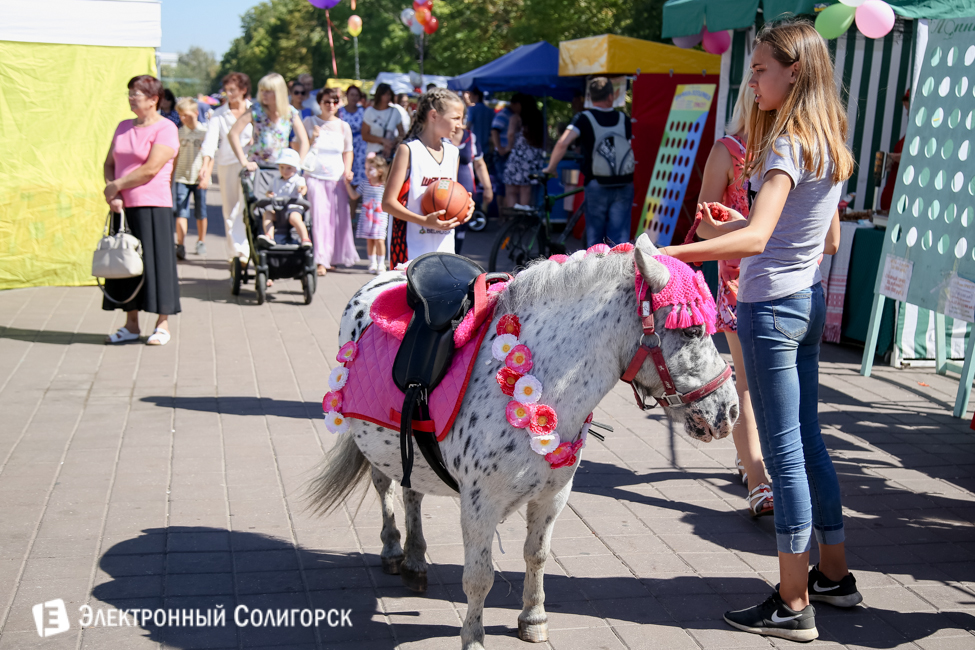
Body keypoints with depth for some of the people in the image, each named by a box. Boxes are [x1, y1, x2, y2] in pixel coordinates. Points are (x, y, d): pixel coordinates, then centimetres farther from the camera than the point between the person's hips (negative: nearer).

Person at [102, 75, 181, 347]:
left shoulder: (165, 128, -7)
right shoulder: (123, 127, 15)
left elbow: (150, 169, -15)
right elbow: (109, 163, 14)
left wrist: (116, 186, -9)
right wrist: (111, 193, -3)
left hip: (153, 206, -6)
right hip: (123, 207, 7)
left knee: (155, 261, -3)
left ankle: (162, 324, 7)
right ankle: (131, 324, 16)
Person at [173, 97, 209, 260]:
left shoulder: (204, 131, -1)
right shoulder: (179, 132, 7)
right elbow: (175, 156, 14)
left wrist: (205, 172, -13)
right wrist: (171, 177, 13)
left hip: (199, 178, -1)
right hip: (182, 177, 1)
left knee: (200, 211, 8)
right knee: (181, 211, -7)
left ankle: (201, 242, 25)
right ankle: (180, 246, -11)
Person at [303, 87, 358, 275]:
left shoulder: (343, 126, 12)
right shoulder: (309, 122, 5)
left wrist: (347, 170, 3)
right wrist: (312, 138, -13)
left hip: (337, 178, 3)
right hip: (315, 176, -3)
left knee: (340, 216, 1)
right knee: (319, 216, -11)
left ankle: (334, 257, 17)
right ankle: (321, 261, -10)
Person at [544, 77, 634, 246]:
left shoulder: (584, 118, -5)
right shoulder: (623, 119, 5)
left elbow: (563, 143, -18)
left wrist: (551, 168, -6)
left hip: (596, 186, -2)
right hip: (624, 186, 2)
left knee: (595, 237, 10)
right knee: (620, 237, 3)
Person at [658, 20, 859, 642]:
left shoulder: (787, 145, -18)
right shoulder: (829, 143, 10)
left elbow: (756, 240, -31)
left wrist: (666, 253, -37)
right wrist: (742, 223, 17)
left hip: (771, 307, -9)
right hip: (808, 301, 9)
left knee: (784, 451, -2)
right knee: (807, 438, 19)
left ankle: (794, 606, 9)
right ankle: (834, 573, 32)